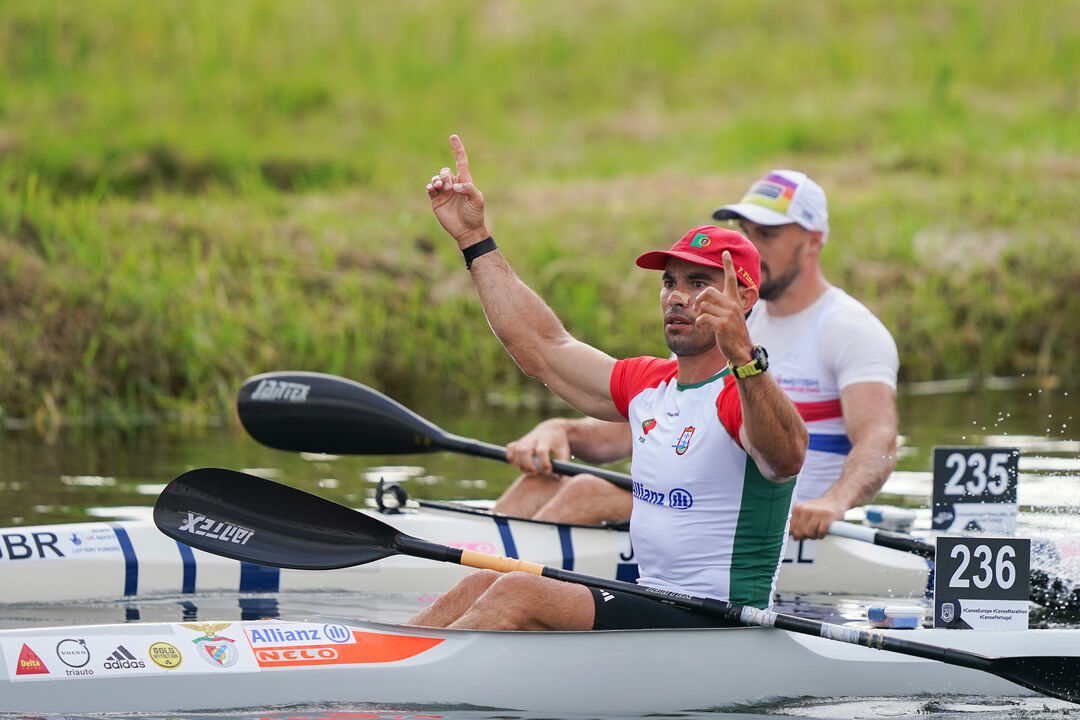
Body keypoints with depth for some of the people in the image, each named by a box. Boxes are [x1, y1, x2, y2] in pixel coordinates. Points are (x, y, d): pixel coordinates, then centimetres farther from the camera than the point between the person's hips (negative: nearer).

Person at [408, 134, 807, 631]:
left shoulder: (752, 396, -12)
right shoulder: (650, 385, 15)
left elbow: (787, 457, -35)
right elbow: (542, 347, 23)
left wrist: (744, 359, -52)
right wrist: (474, 239, 22)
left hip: (722, 629, -9)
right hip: (652, 608, 9)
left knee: (520, 595, -21)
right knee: (481, 587, -5)